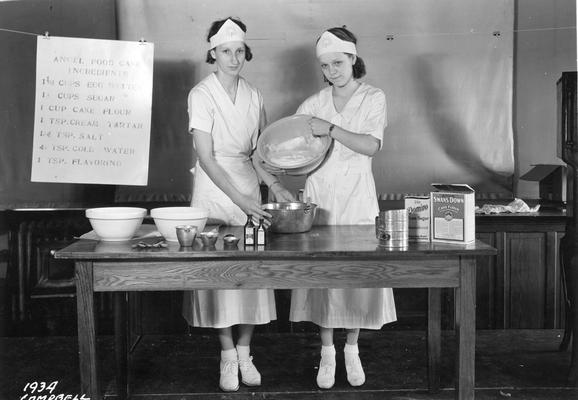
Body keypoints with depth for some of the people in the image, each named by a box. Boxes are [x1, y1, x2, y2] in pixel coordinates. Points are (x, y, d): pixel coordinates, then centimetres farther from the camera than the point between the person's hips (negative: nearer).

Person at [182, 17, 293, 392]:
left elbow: (258, 150, 11)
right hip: (214, 189, -4)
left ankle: (245, 353, 17)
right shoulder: (201, 95, -8)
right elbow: (206, 157, -14)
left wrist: (275, 184, -5)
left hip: (249, 187, 4)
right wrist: (239, 198, -22)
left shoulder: (253, 95, 7)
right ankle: (228, 354, 15)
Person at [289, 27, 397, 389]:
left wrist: (331, 129, -21)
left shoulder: (373, 98, 2)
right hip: (319, 195, 2)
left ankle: (353, 349, 23)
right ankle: (327, 352, 20)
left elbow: (372, 146, -13)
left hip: (357, 196, -2)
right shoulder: (313, 103, 8)